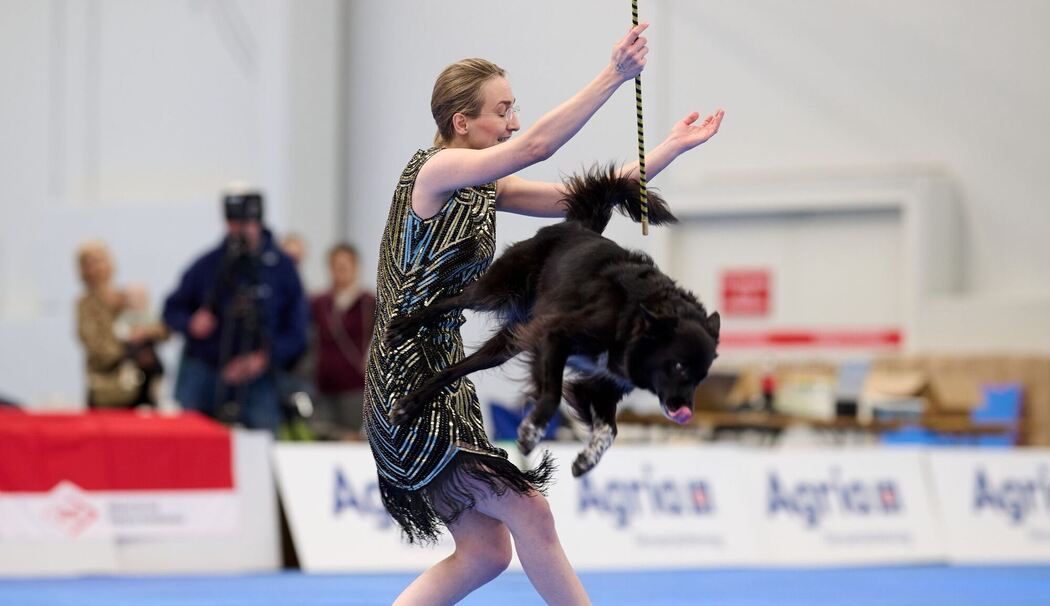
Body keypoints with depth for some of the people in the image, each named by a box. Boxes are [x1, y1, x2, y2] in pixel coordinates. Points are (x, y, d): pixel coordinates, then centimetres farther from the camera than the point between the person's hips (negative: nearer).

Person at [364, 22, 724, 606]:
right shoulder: (436, 170, -13)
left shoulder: (483, 186, 12)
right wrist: (613, 76, -28)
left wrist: (673, 147, 8)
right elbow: (533, 146, -28)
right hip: (410, 377, -10)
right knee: (528, 511, -9)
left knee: (485, 549, 9)